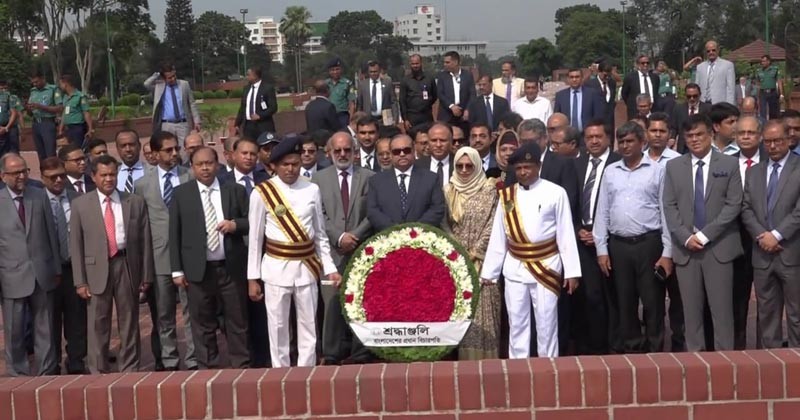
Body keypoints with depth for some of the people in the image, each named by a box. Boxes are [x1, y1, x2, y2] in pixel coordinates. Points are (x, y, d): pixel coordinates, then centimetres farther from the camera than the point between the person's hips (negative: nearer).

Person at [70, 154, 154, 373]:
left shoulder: (135, 202, 6)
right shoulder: (80, 204, 3)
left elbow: (145, 240, 6)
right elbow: (76, 245, 2)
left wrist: (146, 275, 2)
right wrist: (80, 281, -4)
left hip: (128, 266, 1)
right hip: (97, 268, -1)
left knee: (129, 322, 9)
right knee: (98, 324, 3)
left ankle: (130, 370, 20)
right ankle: (98, 372, 14)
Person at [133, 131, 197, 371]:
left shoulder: (191, 178, 3)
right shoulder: (143, 184, 5)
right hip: (159, 256, 1)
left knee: (192, 310, 0)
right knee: (164, 314, 9)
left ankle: (193, 360, 8)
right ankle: (169, 361, 19)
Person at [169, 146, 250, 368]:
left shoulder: (235, 190, 7)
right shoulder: (181, 194, 5)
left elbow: (252, 222, 10)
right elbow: (174, 233, 3)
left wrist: (236, 225, -12)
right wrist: (177, 270, -3)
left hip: (231, 268, 1)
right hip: (198, 270, 0)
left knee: (237, 323, 6)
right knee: (203, 326, 5)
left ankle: (241, 367, 15)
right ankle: (207, 369, 14)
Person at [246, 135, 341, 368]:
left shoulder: (312, 190, 1)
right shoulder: (262, 193, -5)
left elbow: (320, 234, 8)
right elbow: (255, 239, -1)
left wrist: (329, 268, 4)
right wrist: (252, 278, -1)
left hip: (307, 266, 2)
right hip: (276, 267, -2)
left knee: (308, 327, 7)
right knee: (278, 326, 5)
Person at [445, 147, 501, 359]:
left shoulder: (489, 190, -1)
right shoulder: (449, 191, 9)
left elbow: (493, 224, -5)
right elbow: (445, 225, 8)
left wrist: (475, 252, -9)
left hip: (482, 258, -3)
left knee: (482, 306, -4)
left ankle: (484, 355, 1)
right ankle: (463, 354, 8)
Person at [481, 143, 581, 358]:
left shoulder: (556, 193, -5)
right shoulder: (506, 195, 4)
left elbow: (566, 234, -5)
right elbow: (498, 237, 5)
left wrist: (571, 271, -8)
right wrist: (489, 271, 3)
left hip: (546, 268, -3)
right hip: (515, 268, 3)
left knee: (546, 323, 4)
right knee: (517, 323, 9)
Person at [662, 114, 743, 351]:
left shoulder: (729, 164, 4)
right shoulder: (674, 166, 10)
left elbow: (733, 205, -4)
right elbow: (669, 206, 6)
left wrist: (704, 235, -10)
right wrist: (686, 237, -8)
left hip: (719, 246, -2)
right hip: (685, 247, 2)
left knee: (721, 308, -1)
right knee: (691, 308, 5)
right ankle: (694, 354, 12)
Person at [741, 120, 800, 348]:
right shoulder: (753, 172, 14)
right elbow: (746, 209, 8)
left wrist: (776, 235, -15)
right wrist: (761, 235, -7)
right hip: (762, 254, 5)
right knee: (767, 313, 10)